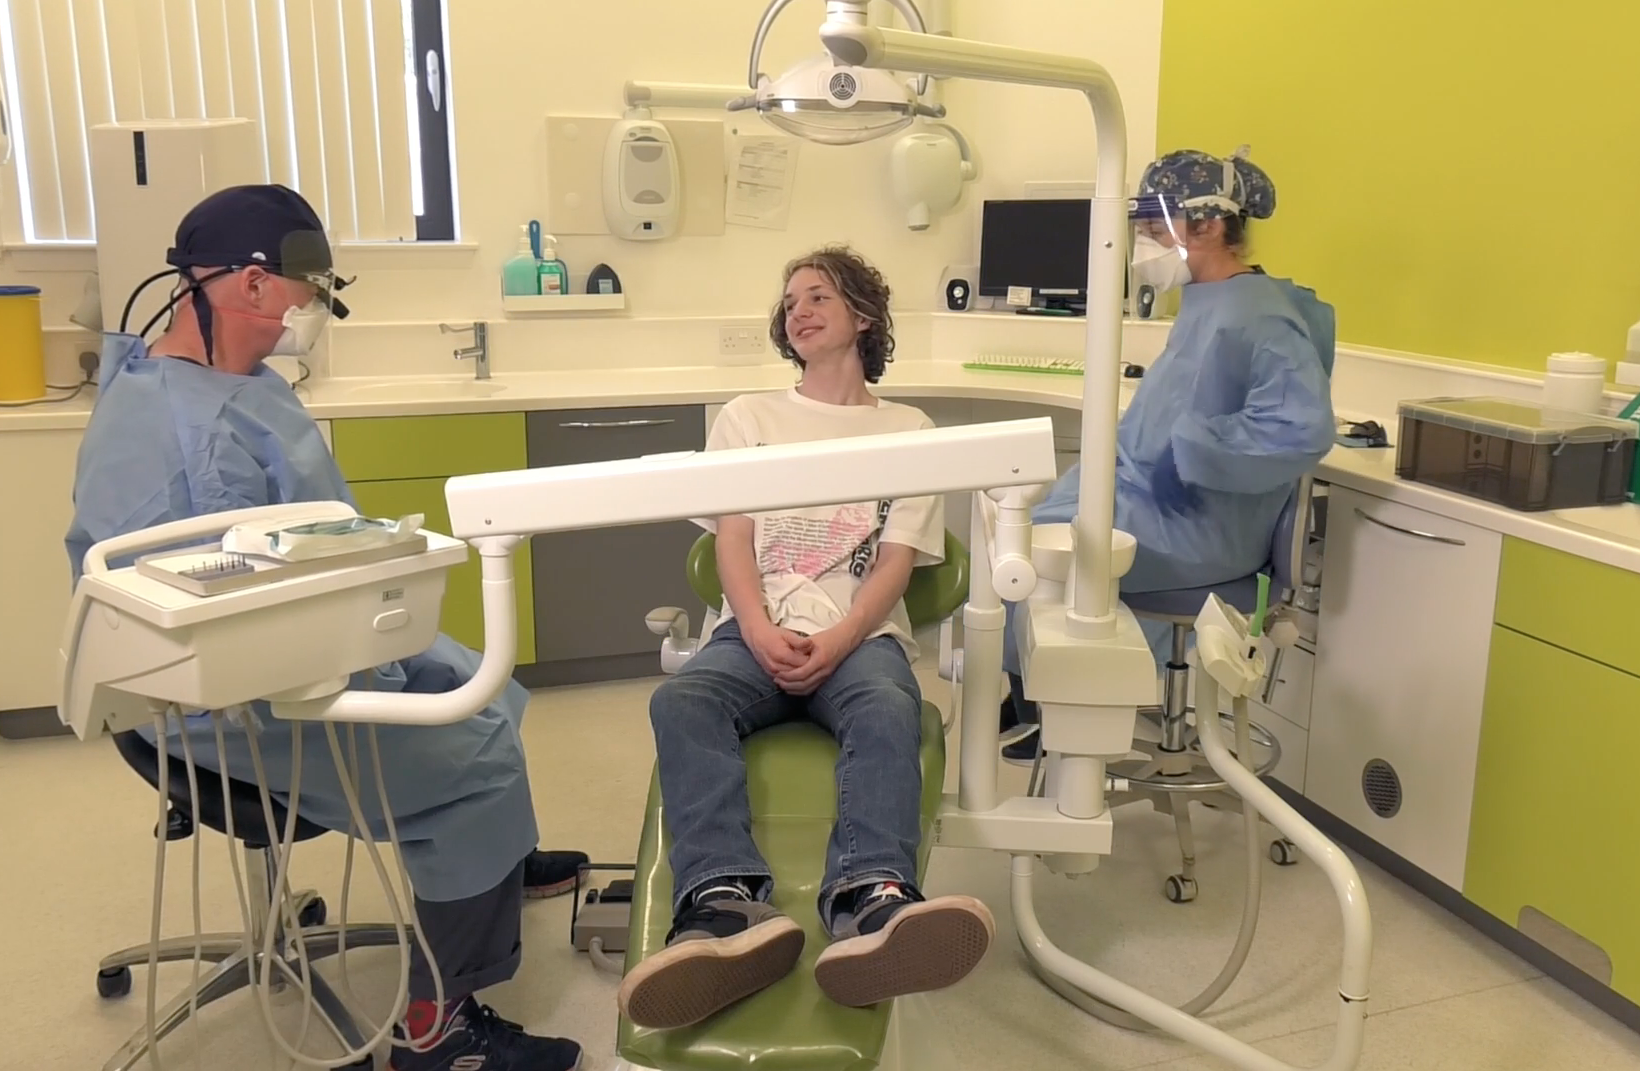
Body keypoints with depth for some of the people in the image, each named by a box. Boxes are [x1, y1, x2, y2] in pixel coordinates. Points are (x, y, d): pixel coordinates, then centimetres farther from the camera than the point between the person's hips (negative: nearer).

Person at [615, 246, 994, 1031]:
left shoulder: (908, 430, 18)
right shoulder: (746, 418, 22)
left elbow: (895, 564, 5)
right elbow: (732, 541, 8)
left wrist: (835, 642, -16)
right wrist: (761, 634, -14)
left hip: (860, 634, -1)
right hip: (757, 632, 1)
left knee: (888, 709, -36)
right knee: (681, 700, -33)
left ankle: (869, 904, -60)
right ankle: (728, 903, -55)